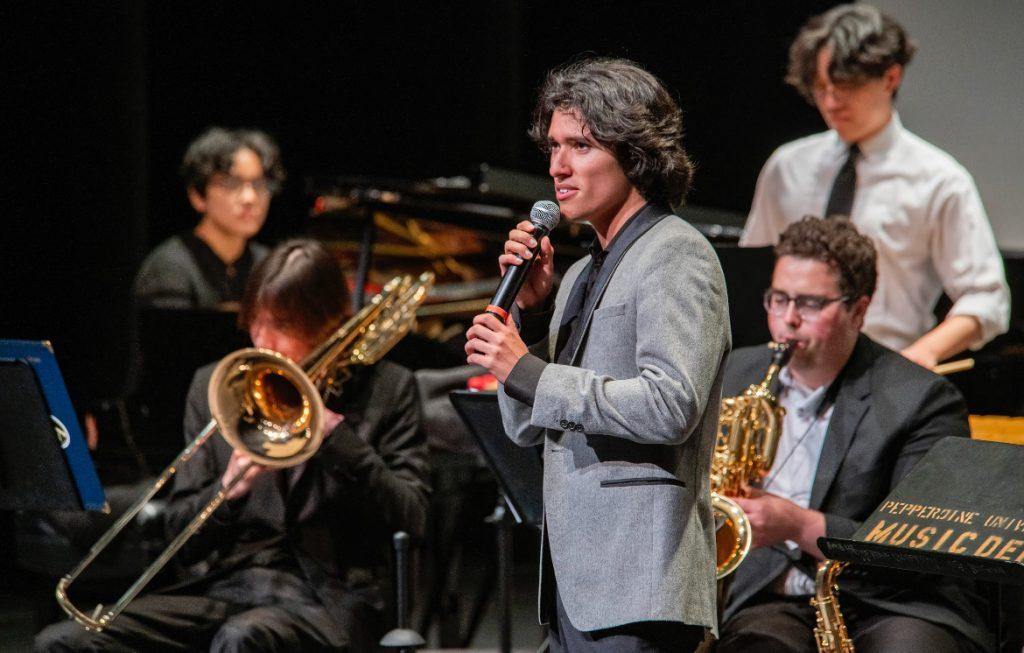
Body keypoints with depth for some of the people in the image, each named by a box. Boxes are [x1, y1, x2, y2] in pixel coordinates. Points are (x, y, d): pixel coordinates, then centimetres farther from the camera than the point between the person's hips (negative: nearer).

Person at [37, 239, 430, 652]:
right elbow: (179, 529, 14)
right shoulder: (213, 386, 16)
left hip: (328, 597, -4)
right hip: (221, 584, 4)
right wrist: (228, 489, -8)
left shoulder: (384, 388, 8)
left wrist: (334, 430, -10)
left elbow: (411, 518, -3)